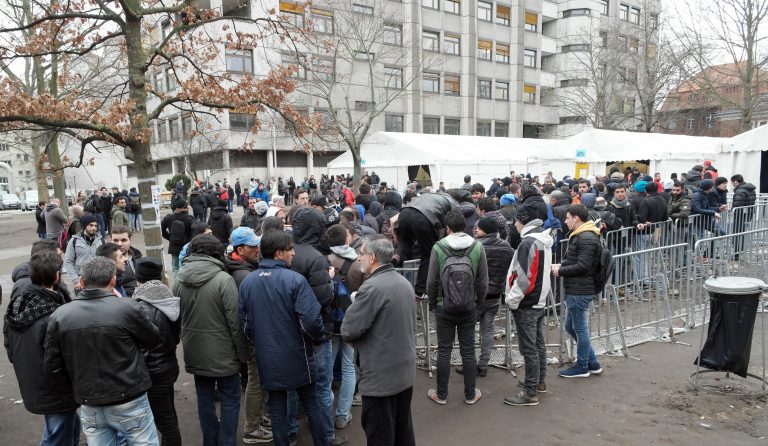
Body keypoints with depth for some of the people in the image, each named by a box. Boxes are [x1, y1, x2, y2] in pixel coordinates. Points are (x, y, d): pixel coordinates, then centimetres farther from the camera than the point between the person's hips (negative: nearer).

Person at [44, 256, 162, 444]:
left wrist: (79, 382, 15)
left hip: (89, 406, 4)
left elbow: (53, 366, 0)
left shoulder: (59, 316, -6)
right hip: (129, 403, -3)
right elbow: (154, 340, -2)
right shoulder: (126, 308, -17)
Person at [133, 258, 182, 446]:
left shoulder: (142, 308, -21)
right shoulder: (171, 300, -2)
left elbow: (141, 347, -19)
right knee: (170, 418, 21)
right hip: (171, 365, 7)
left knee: (165, 423, 5)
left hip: (154, 372, -7)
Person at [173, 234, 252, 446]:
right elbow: (235, 321, -17)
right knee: (230, 401, 9)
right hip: (223, 353, -5)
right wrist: (244, 353, -7)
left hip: (195, 353, 5)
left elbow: (177, 317, 7)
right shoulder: (223, 279, -19)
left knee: (204, 399, 18)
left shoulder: (179, 280, -3)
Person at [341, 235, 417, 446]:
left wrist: (354, 305, 0)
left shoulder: (372, 287, -21)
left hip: (381, 377, -8)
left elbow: (348, 331, -19)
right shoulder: (404, 282, 7)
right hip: (405, 371, 8)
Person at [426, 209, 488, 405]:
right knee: (468, 351, 11)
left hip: (444, 308, -1)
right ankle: (470, 394, 22)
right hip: (469, 308, 2)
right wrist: (478, 302, 14)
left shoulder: (438, 248, -11)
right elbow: (483, 282, -1)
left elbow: (432, 281, -6)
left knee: (444, 350, 8)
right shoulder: (477, 247, -6)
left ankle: (441, 394, 19)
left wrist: (433, 302, 10)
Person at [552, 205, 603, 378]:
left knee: (580, 329, 4)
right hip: (575, 290, 11)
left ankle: (582, 367, 19)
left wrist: (560, 271, -14)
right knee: (570, 327, 18)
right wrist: (561, 265, 4)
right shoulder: (579, 236, 15)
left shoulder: (586, 238, -18)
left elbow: (583, 266, -23)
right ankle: (592, 363, 28)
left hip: (580, 291, -11)